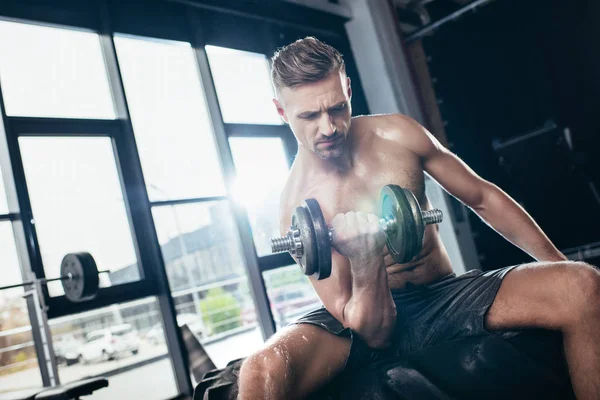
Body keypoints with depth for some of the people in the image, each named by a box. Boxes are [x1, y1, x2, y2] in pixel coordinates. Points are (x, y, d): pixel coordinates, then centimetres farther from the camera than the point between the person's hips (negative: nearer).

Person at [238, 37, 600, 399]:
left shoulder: (399, 134, -6)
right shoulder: (298, 207, -15)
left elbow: (483, 197, 7)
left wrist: (556, 261, 7)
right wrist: (366, 261, -35)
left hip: (448, 295, 4)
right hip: (380, 326, -3)